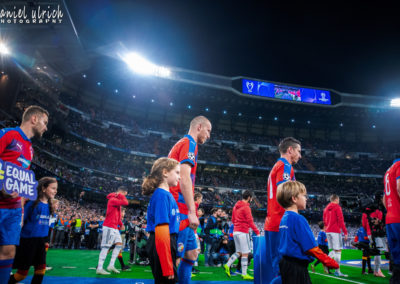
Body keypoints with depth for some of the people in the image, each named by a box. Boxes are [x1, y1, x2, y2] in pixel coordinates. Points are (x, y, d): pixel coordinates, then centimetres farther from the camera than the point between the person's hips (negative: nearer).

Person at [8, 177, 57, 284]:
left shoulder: (49, 206, 6)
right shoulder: (32, 203, -14)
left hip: (41, 243, 6)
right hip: (28, 242, -6)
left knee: (41, 270, 8)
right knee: (22, 273, 4)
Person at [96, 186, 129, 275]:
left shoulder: (116, 200, 18)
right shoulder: (113, 199, -13)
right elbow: (125, 203, -26)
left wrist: (120, 223, 14)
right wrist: (121, 195, -10)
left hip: (114, 227, 10)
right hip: (109, 227, -10)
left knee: (119, 244, 7)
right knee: (106, 247, -7)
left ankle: (111, 265, 10)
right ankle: (99, 268, -1)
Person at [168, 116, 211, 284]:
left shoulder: (181, 143, 23)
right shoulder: (189, 143, -7)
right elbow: (184, 178, -19)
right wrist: (192, 212, -20)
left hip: (181, 213, 10)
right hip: (180, 210, -10)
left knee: (191, 254, 15)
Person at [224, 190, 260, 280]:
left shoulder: (236, 206, 13)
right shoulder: (246, 207, -12)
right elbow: (250, 222, -14)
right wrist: (257, 232, -9)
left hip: (235, 231, 8)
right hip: (243, 232, -8)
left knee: (239, 252, 16)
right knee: (245, 253, -1)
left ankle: (227, 265, 7)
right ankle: (244, 274, 3)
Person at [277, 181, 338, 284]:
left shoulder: (284, 218, 8)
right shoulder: (298, 219, -19)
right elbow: (311, 247, -19)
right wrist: (331, 262, -9)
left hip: (286, 262, 9)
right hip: (296, 267, -9)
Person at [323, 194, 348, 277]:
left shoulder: (326, 208, 17)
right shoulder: (337, 207, -6)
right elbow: (341, 220, -12)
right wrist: (345, 232, -10)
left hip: (328, 231, 7)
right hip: (335, 231, -7)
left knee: (334, 250, 16)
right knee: (338, 250, -4)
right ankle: (337, 271, -5)